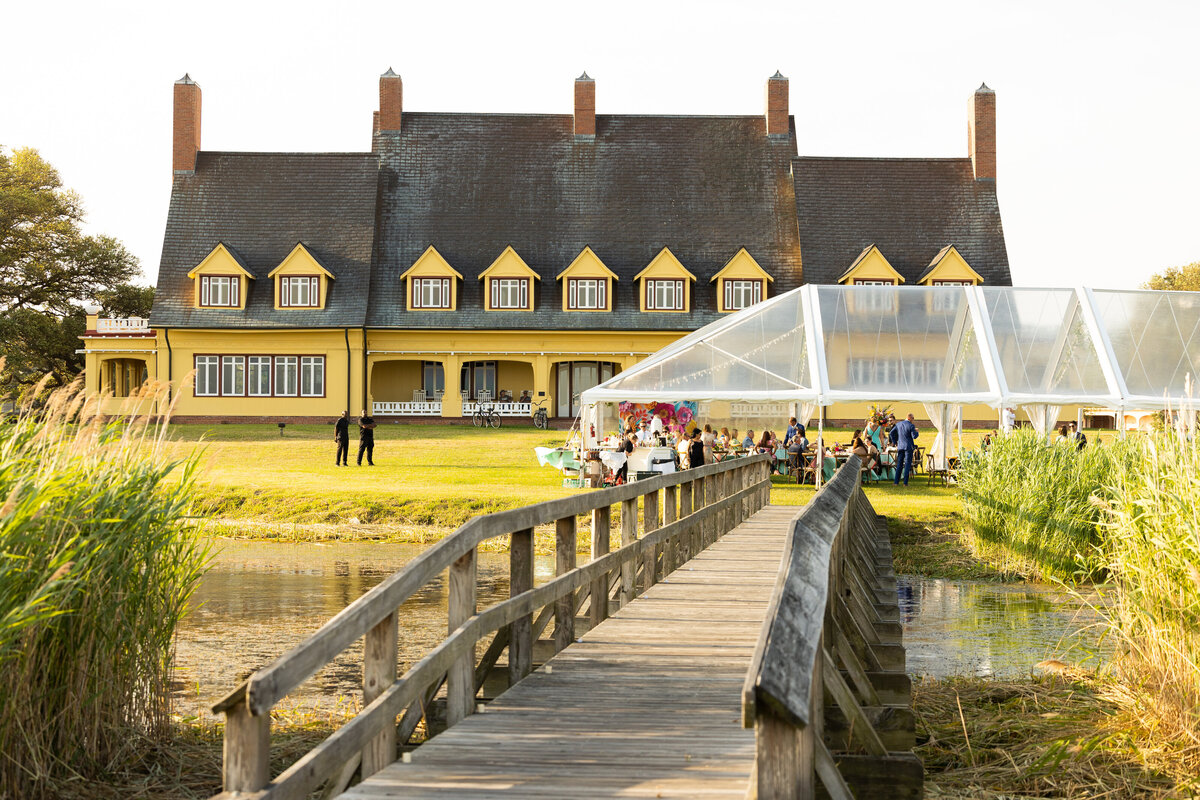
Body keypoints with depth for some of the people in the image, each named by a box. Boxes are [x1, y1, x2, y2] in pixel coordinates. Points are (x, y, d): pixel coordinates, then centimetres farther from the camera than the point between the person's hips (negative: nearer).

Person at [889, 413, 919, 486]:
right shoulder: (911, 426, -11)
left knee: (899, 464, 11)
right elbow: (914, 436, -15)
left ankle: (896, 482, 8)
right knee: (907, 464, 0)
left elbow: (891, 434, 9)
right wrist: (916, 431, 5)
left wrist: (895, 443, 14)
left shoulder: (898, 424, 7)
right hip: (908, 447, -5)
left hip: (900, 447, 5)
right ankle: (905, 482, -3)